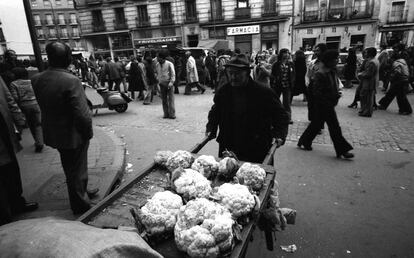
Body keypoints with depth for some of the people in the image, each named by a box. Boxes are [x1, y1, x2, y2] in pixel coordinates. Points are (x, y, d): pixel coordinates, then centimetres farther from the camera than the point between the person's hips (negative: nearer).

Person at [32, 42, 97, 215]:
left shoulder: (37, 79, -5)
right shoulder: (71, 81, -25)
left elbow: (42, 106, 2)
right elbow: (83, 114, -25)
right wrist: (88, 132, -12)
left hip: (53, 134, 7)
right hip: (73, 135, -6)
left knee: (70, 168, 24)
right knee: (77, 170, 12)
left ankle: (82, 192, 46)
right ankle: (80, 205, 29)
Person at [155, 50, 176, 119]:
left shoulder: (169, 64, -6)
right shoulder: (157, 64, 9)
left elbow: (173, 74, -7)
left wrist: (171, 82, -16)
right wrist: (158, 80, 13)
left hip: (169, 83, -5)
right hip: (162, 84, 5)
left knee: (171, 99, -5)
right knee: (164, 100, 5)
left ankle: (172, 114, -2)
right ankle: (166, 114, 12)